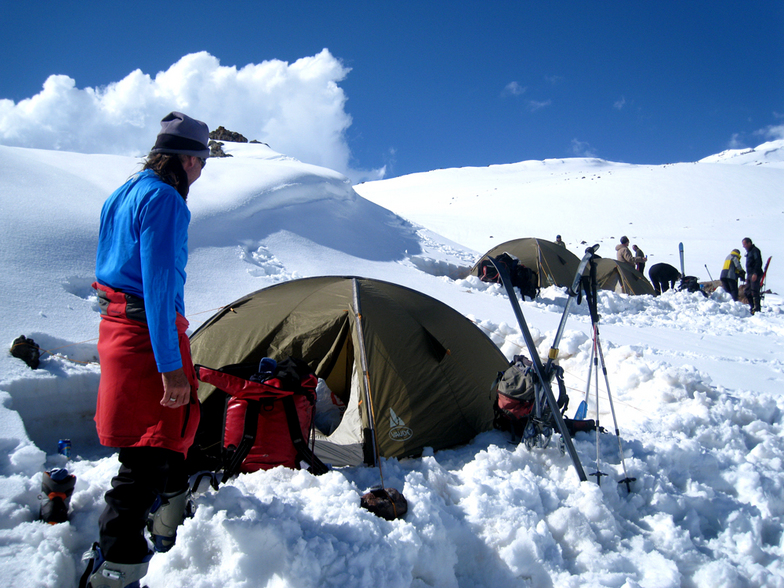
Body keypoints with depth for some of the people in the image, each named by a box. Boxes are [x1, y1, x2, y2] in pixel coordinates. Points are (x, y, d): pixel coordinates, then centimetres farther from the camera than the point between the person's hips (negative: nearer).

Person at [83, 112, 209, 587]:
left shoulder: (123, 195, 15)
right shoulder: (164, 200, -17)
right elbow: (159, 284, -24)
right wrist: (170, 365, -24)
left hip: (117, 324, 11)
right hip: (148, 333, -10)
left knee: (172, 427, 25)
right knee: (150, 452, -4)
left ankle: (169, 524, 45)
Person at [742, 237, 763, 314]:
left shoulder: (755, 250, -8)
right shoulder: (749, 252, 21)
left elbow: (758, 262, -17)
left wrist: (755, 273, -24)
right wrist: (748, 276, 23)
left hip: (755, 275, -10)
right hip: (750, 275, 10)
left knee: (754, 292, -11)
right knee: (747, 292, 9)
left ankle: (757, 309, -9)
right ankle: (753, 307, 14)